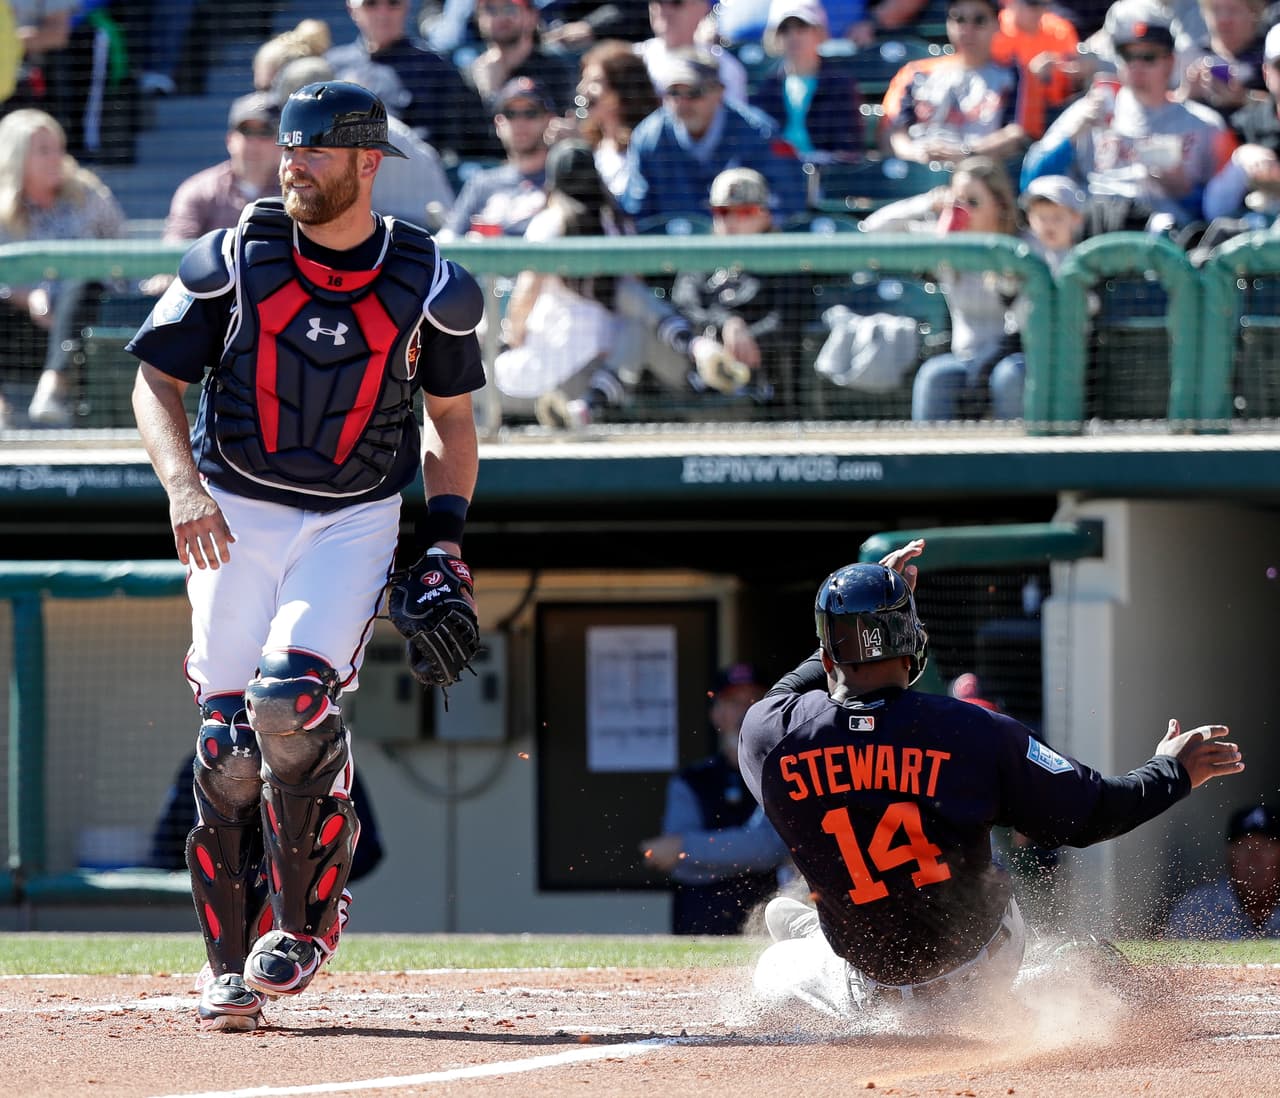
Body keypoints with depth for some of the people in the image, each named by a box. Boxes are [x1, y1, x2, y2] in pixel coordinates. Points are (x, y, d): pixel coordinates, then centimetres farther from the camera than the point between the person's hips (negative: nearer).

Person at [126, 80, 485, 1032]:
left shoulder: (432, 288, -2)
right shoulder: (231, 263, -3)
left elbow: (452, 417, 11)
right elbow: (157, 382, 1)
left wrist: (447, 535, 0)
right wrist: (183, 485, -16)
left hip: (354, 524, -1)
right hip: (233, 516, 1)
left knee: (291, 701, -23)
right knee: (227, 739, -5)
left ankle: (304, 920, -5)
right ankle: (232, 965, 6)